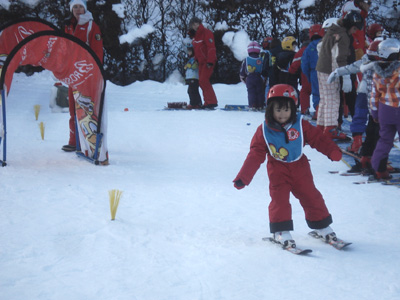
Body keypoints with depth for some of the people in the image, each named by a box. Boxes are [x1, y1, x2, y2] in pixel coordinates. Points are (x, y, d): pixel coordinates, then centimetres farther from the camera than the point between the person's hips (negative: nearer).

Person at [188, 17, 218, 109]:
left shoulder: (206, 33, -11)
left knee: (204, 81, -17)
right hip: (201, 62, 9)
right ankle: (207, 102, 8)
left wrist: (210, 61, -22)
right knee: (202, 82, 5)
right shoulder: (196, 35, 16)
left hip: (208, 61, -9)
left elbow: (211, 47, -17)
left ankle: (212, 102, -17)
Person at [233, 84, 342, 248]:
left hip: (300, 168, 1)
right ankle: (281, 232, 0)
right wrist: (243, 178, -13)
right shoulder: (264, 131, -9)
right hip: (278, 171, -1)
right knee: (279, 199, -11)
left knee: (311, 196, 6)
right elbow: (255, 155, -8)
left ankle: (322, 226, 22)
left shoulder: (301, 125, -7)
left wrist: (333, 151, -23)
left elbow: (317, 138, -5)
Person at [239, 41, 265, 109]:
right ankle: (260, 105, 5)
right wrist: (264, 78, 20)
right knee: (260, 92, 7)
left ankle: (253, 105, -7)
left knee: (251, 92, 2)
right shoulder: (261, 60, -1)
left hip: (249, 79, 0)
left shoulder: (246, 60, 0)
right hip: (259, 79, 0)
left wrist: (243, 78, 21)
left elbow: (242, 72, 5)